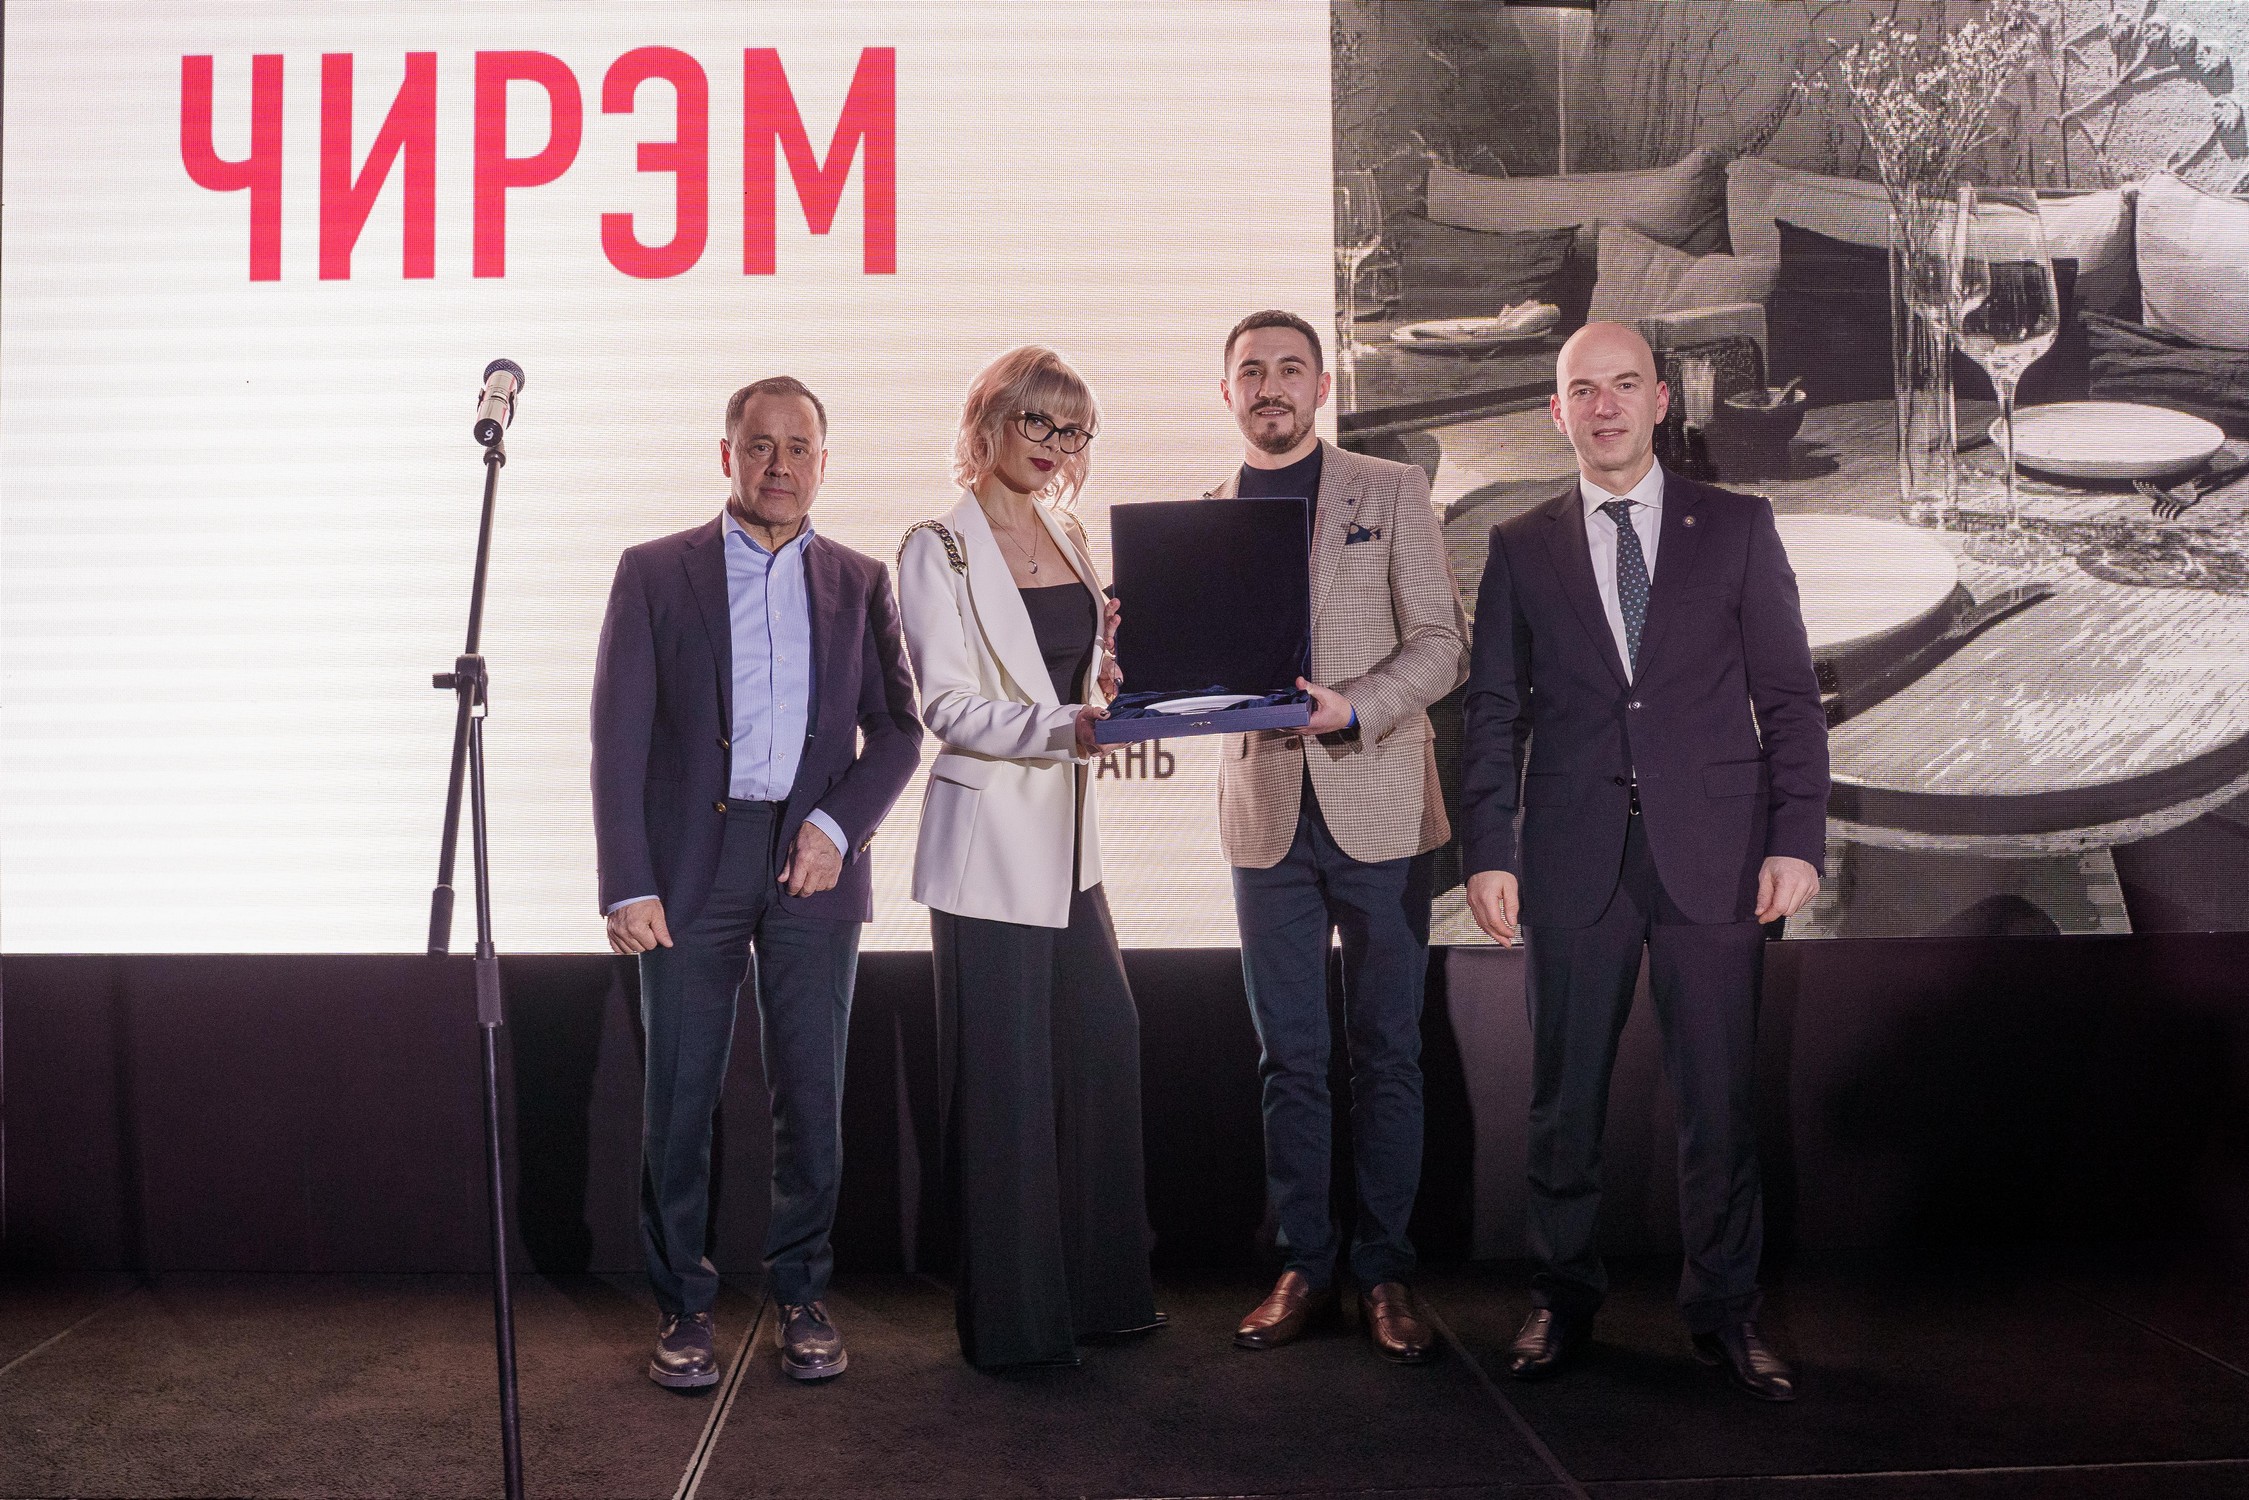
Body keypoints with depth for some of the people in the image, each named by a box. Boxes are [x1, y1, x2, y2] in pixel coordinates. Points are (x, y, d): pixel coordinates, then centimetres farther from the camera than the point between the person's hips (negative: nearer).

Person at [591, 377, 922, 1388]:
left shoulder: (858, 583, 11)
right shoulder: (654, 573, 4)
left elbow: (897, 731, 10)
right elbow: (619, 738, -1)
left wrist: (837, 824, -7)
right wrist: (627, 885, -8)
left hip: (812, 863, 2)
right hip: (691, 864, -1)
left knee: (812, 1093, 5)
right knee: (679, 1095, 2)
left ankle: (801, 1295, 20)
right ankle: (683, 1308, 16)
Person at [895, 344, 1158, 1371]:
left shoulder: (1068, 542, 15)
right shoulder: (939, 550, -5)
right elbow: (948, 706, -13)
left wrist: (1116, 668, 0)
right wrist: (1060, 728, -26)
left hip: (1067, 841, 7)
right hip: (988, 836, -7)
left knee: (1103, 1050, 8)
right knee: (1003, 1082, -1)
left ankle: (1098, 1287, 23)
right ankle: (1013, 1319, 12)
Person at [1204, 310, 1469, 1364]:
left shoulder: (1392, 492, 4)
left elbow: (1441, 645, -2)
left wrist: (1353, 709, -18)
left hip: (1378, 811, -2)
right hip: (1265, 814, 2)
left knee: (1387, 1054, 4)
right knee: (1290, 1058, 7)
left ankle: (1385, 1272, 15)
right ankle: (1303, 1267, 18)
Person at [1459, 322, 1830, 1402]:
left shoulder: (1738, 527, 7)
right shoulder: (1521, 546, 10)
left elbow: (1788, 695, 4)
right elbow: (1494, 712, 7)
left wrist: (1796, 838, -5)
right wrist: (1487, 852, -1)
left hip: (1712, 854, -1)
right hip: (1574, 857, 1)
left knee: (1717, 1092, 4)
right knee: (1564, 1093, 7)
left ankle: (1723, 1311, 19)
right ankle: (1563, 1299, 23)